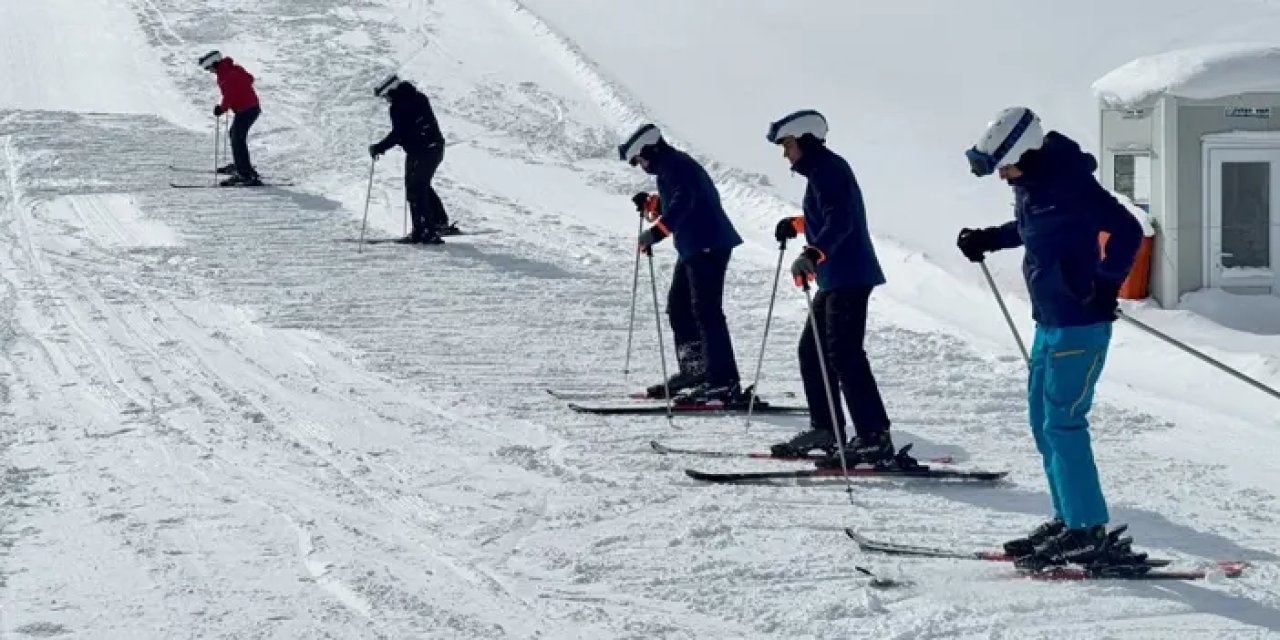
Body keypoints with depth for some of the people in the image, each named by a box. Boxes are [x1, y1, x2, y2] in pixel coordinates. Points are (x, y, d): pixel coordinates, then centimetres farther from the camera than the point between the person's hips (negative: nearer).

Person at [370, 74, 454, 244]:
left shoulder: (399, 106, -15)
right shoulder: (417, 97, 13)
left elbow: (398, 134, -19)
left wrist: (379, 148, -12)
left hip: (421, 152, -9)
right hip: (435, 148, 9)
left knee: (415, 189, -4)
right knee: (423, 186, 23)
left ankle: (425, 231, -8)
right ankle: (441, 223, 27)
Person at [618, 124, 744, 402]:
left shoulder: (674, 165, -11)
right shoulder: (672, 166, 21)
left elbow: (684, 200, -27)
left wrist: (658, 230, -33)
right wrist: (651, 203, 20)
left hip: (707, 247, -11)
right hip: (694, 249, 11)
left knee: (706, 312, -14)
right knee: (679, 308, 18)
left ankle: (724, 382, -17)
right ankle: (693, 371, 27)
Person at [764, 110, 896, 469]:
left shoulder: (828, 170, -13)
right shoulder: (822, 170, 18)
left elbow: (839, 221, -27)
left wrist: (813, 254, -38)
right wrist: (796, 224, 45)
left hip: (848, 277, -11)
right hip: (836, 279, 11)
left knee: (844, 353, -15)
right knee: (812, 350, 15)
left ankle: (875, 439, -17)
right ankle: (825, 429, 22)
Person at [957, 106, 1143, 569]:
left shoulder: (1070, 184, -20)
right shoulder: (1030, 184, 9)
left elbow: (1127, 231, -23)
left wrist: (1105, 285, -30)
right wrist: (987, 239, 21)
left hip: (1080, 322, -10)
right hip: (1049, 321, 10)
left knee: (1062, 423, -9)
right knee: (1043, 421, 14)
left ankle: (1090, 533, -5)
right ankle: (1067, 521, 22)